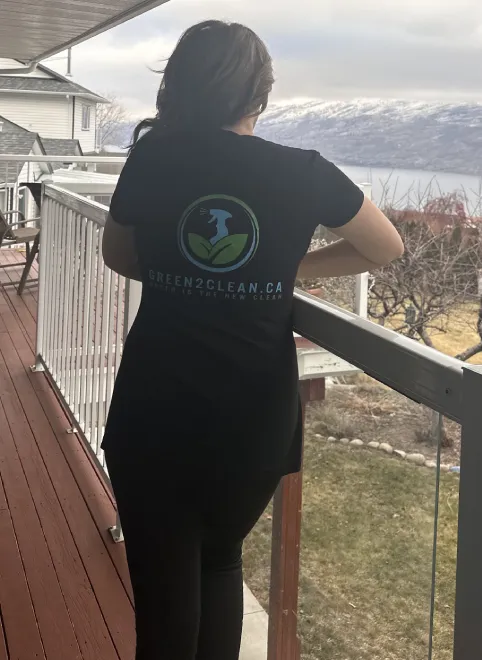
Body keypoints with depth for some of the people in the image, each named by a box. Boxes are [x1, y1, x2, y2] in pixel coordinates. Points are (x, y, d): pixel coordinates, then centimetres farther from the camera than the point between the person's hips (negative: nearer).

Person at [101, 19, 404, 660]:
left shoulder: (151, 159, -2)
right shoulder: (303, 173, -4)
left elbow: (118, 258, 15)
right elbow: (386, 248, 12)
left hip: (153, 416, 0)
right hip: (254, 420, 1)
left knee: (164, 594, 11)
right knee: (220, 560, 26)